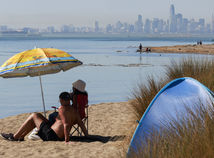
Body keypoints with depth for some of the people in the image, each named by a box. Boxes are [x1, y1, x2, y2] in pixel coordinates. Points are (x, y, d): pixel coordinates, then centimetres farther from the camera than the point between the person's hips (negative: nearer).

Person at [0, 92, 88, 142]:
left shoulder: (62, 109, -17)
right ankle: (21, 137, 27)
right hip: (59, 137, 9)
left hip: (51, 135, -9)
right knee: (38, 116, 23)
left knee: (33, 116, 3)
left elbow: (66, 125, -27)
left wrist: (67, 140, -26)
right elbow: (81, 124, 4)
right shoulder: (74, 110, 7)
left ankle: (14, 137, 9)